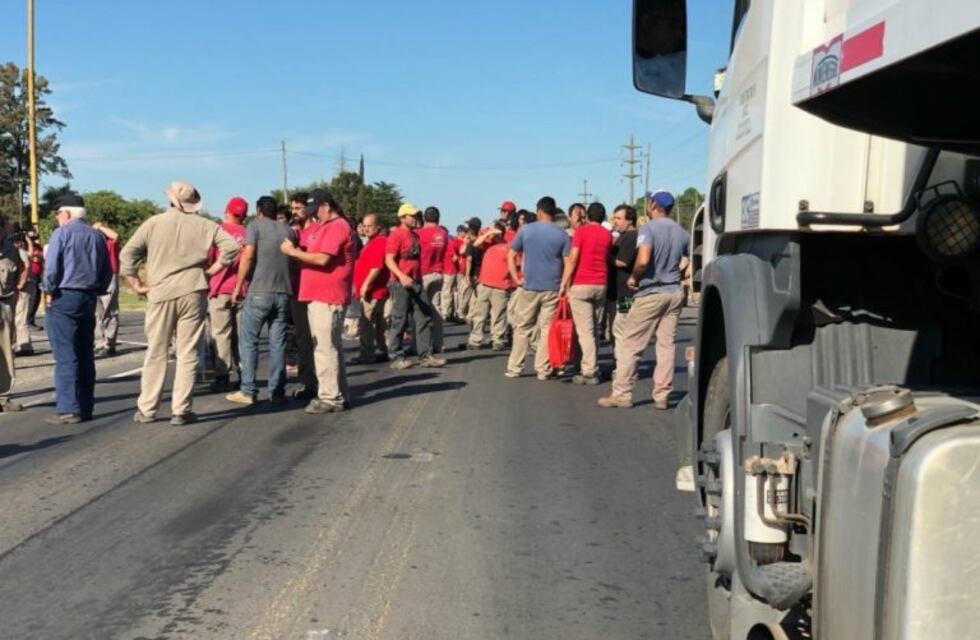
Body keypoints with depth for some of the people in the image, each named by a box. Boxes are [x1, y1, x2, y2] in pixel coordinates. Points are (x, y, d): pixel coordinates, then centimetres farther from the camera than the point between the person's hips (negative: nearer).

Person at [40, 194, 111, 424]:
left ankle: (69, 409, -5)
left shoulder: (61, 233, -8)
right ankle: (86, 407, 14)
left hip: (64, 299, -6)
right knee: (85, 356, 10)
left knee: (65, 357, -4)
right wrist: (97, 291, 15)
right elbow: (107, 272, 11)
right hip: (88, 299, 6)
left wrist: (49, 291, 0)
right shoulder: (97, 236, 9)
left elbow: (51, 268, -14)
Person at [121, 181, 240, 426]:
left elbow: (127, 254, -4)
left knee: (156, 353, 10)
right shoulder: (204, 225, 1)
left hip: (161, 294, 0)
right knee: (187, 354, 4)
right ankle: (181, 411, 4)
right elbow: (232, 246, -3)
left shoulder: (154, 223, 0)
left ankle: (147, 409, 15)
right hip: (193, 293, 0)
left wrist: (137, 284, 3)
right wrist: (212, 269, 3)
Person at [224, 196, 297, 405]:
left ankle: (248, 391, -1)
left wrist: (238, 287, -6)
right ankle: (277, 391, 6)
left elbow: (248, 256, -10)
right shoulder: (288, 230, 13)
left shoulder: (255, 225, 0)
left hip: (259, 292, -4)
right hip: (283, 292, 4)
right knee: (277, 343, 6)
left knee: (248, 341, 3)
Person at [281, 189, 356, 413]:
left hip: (327, 298, -10)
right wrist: (298, 252, 3)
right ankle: (338, 395, 20)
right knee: (331, 347, 13)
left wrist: (293, 252, -11)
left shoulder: (337, 227, -11)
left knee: (325, 348, -9)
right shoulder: (324, 227, 22)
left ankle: (330, 397, -6)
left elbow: (322, 259, -19)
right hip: (319, 296, 10)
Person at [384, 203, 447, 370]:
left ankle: (425, 355, 8)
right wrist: (401, 276, -30)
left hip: (416, 282, 8)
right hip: (401, 283, -8)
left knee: (424, 317, 5)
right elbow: (389, 260, -17)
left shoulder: (415, 234, 15)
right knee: (400, 320, -1)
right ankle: (397, 357, 8)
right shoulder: (396, 235, -8)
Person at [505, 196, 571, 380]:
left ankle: (514, 368, 12)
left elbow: (511, 256, 2)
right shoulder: (562, 235, -2)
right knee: (547, 329, 4)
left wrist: (516, 279, 6)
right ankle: (543, 370, 5)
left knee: (522, 328, 10)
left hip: (529, 287, 1)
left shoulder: (525, 230, 0)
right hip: (552, 288, 0)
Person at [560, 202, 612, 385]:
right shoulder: (608, 235, 11)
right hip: (601, 285, 5)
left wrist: (564, 284, -8)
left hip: (581, 284, -5)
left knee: (584, 330, -5)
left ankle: (590, 372, -10)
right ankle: (591, 367, 14)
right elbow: (608, 258, 11)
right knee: (594, 329, 13)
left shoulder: (581, 231, -4)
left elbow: (572, 259, -9)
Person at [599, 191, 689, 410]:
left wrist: (634, 277, -9)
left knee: (629, 344, 1)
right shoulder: (682, 233, 9)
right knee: (666, 345, 7)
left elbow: (643, 260, -26)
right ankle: (662, 396, 8)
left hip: (650, 294, -6)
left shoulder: (648, 228, -11)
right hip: (674, 293, 6)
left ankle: (622, 394, 2)